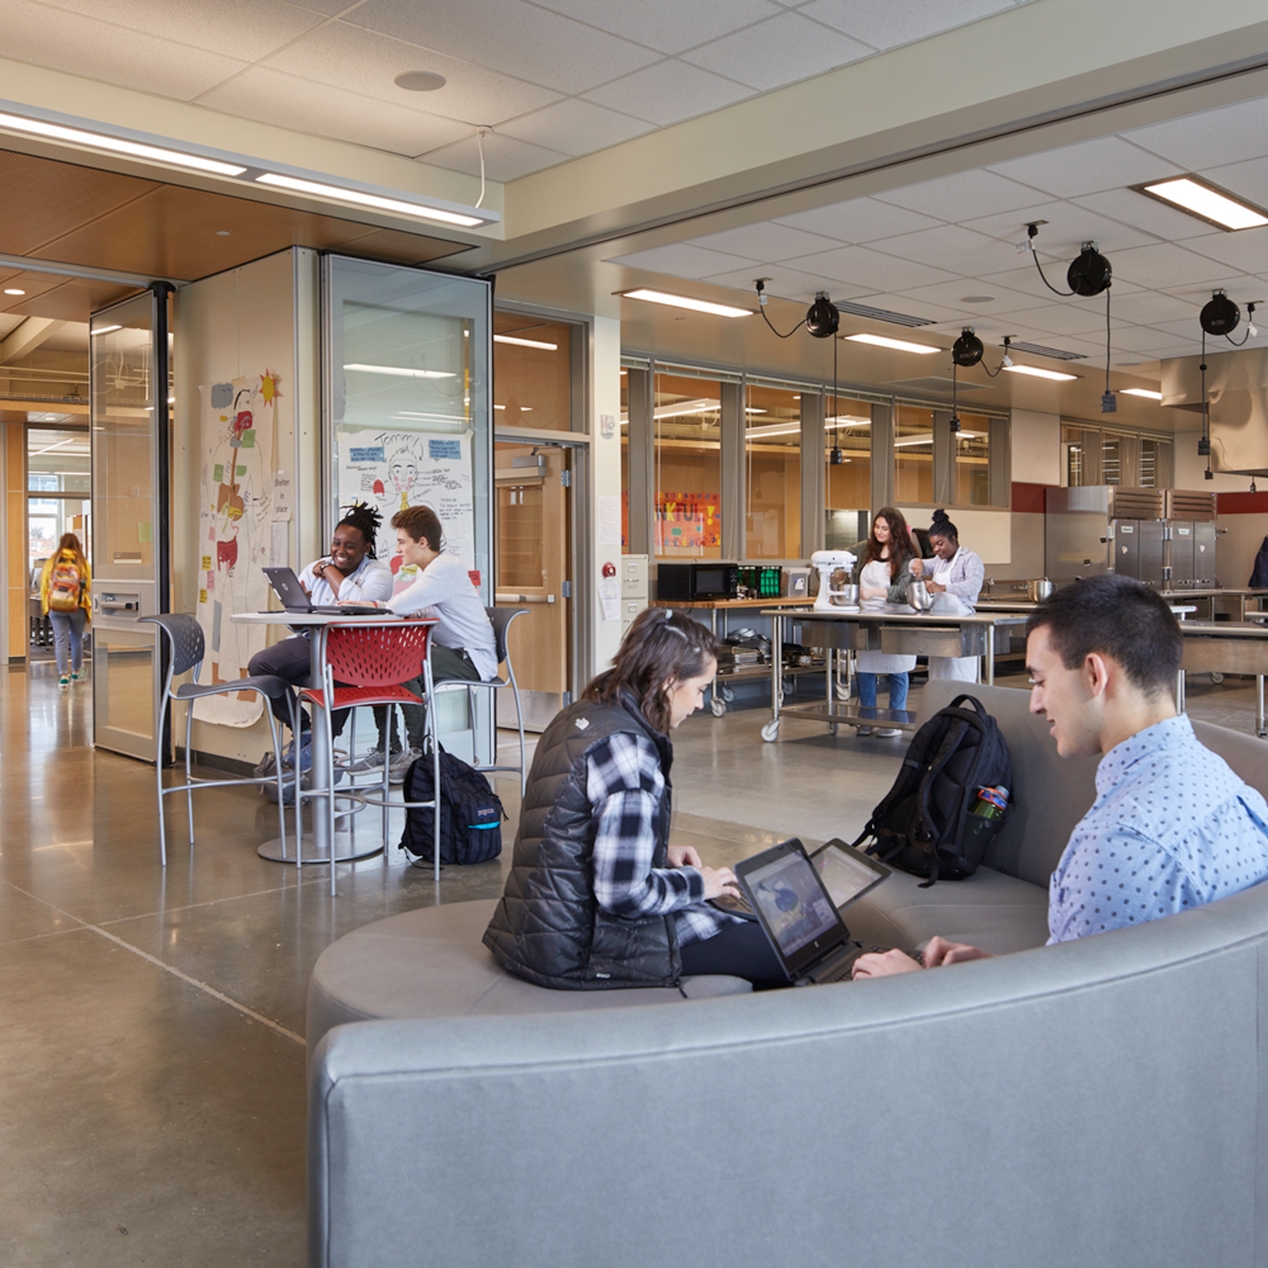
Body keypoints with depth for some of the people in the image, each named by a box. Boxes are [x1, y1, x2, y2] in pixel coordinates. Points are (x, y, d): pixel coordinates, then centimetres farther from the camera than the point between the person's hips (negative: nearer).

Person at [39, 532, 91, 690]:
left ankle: (63, 675, -12)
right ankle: (76, 672, 29)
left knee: (61, 640, 0)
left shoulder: (51, 562, 2)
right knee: (77, 639, 16)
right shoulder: (83, 563, -2)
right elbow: (89, 588, -2)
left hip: (56, 608, 0)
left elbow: (44, 586, 3)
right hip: (77, 608, 0)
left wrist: (45, 608, 8)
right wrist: (89, 611, 9)